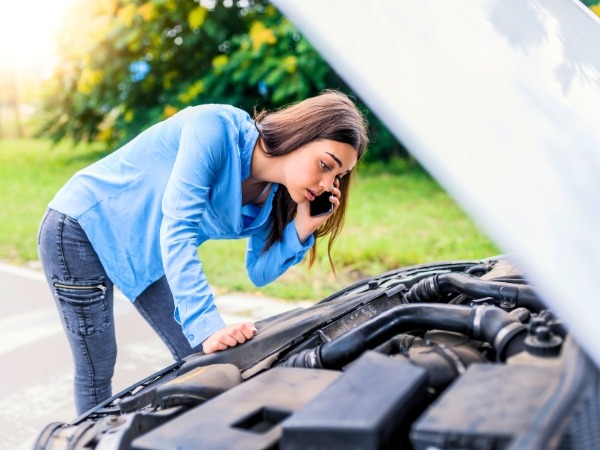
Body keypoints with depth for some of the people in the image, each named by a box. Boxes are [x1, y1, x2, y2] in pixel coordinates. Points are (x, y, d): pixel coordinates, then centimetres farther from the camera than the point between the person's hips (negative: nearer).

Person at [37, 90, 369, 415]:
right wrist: (208, 328, -41)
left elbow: (259, 273, -1)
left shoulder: (271, 195, -8)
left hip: (143, 253, 7)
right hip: (82, 229, -7)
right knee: (97, 370, -1)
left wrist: (302, 228, -18)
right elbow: (177, 229, -36)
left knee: (195, 356, 8)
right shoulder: (217, 128, -30)